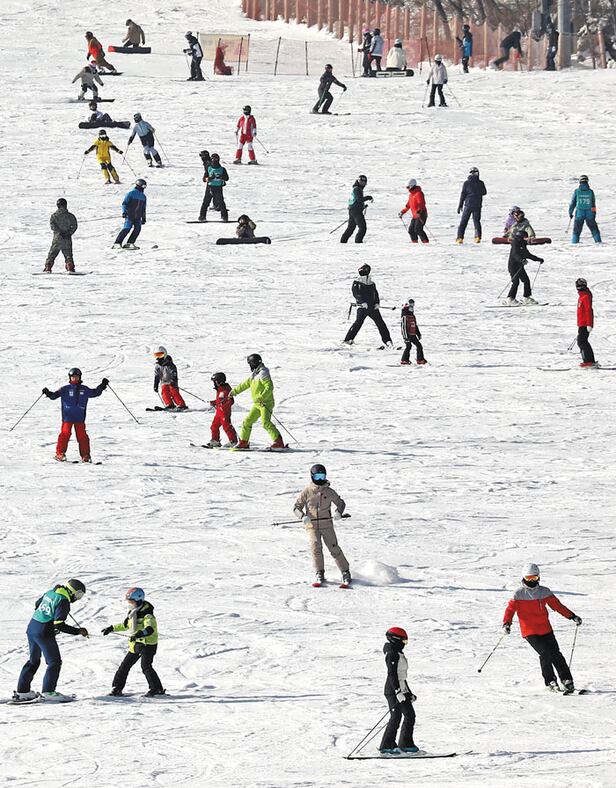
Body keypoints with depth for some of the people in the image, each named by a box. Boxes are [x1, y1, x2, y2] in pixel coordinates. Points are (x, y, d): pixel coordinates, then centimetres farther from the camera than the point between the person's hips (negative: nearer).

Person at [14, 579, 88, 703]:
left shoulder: (50, 593, 9)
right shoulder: (63, 601, -17)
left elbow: (37, 604, 25)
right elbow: (59, 625, -21)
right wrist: (78, 631, -17)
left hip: (31, 628, 9)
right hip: (44, 633, -9)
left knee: (33, 660, 20)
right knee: (55, 662, 0)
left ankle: (22, 690, 23)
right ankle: (48, 692, -4)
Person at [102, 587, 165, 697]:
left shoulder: (147, 615, -20)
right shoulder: (132, 613, 8)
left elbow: (150, 629, -37)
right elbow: (125, 625, 26)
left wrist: (139, 634, -53)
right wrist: (112, 628, 24)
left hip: (148, 644, -9)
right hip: (135, 645, 9)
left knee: (146, 666, -21)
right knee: (125, 665, 10)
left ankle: (157, 689, -14)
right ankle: (117, 688, 21)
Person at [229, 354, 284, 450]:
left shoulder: (263, 373, -13)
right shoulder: (254, 375, 16)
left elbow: (269, 387, -23)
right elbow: (245, 384, 31)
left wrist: (261, 397, -33)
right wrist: (234, 391, 39)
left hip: (265, 403, -9)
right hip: (257, 404, 9)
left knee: (265, 422, -23)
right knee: (247, 421, 9)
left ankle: (279, 442, -25)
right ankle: (243, 442, 20)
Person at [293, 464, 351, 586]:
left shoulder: (329, 492, 5)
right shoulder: (306, 492, 2)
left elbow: (341, 503, 16)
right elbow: (296, 507, 4)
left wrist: (338, 512, -7)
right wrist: (302, 516, -17)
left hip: (326, 524, 0)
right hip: (312, 525, 0)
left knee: (334, 548, -7)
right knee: (316, 546, -20)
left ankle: (345, 573, 4)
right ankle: (319, 574, -10)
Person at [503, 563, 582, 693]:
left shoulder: (544, 592, 8)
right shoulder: (519, 594, -1)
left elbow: (557, 605, 13)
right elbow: (510, 609, -4)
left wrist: (572, 616, 8)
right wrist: (506, 623, -22)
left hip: (546, 630, 3)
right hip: (530, 632, -3)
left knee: (555, 654, -3)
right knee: (545, 653, -18)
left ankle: (567, 680, 6)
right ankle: (550, 682, -7)